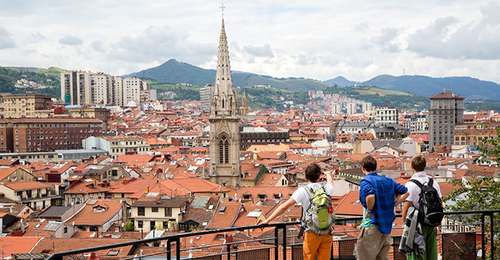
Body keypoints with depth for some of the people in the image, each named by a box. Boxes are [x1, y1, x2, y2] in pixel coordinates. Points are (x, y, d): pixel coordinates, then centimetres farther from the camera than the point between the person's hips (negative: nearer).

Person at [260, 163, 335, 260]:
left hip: (312, 233, -2)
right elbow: (330, 181, 23)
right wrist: (328, 174, 46)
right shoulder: (326, 187, -4)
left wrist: (267, 220, -6)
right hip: (327, 233, 2)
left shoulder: (303, 190, -11)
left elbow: (284, 206, -12)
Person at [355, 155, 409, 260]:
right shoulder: (388, 180, 11)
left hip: (372, 225, -7)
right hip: (387, 226, 7)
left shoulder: (366, 182, -12)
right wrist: (392, 204, 11)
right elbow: (405, 192, 18)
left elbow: (370, 197, -33)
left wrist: (369, 210, -15)